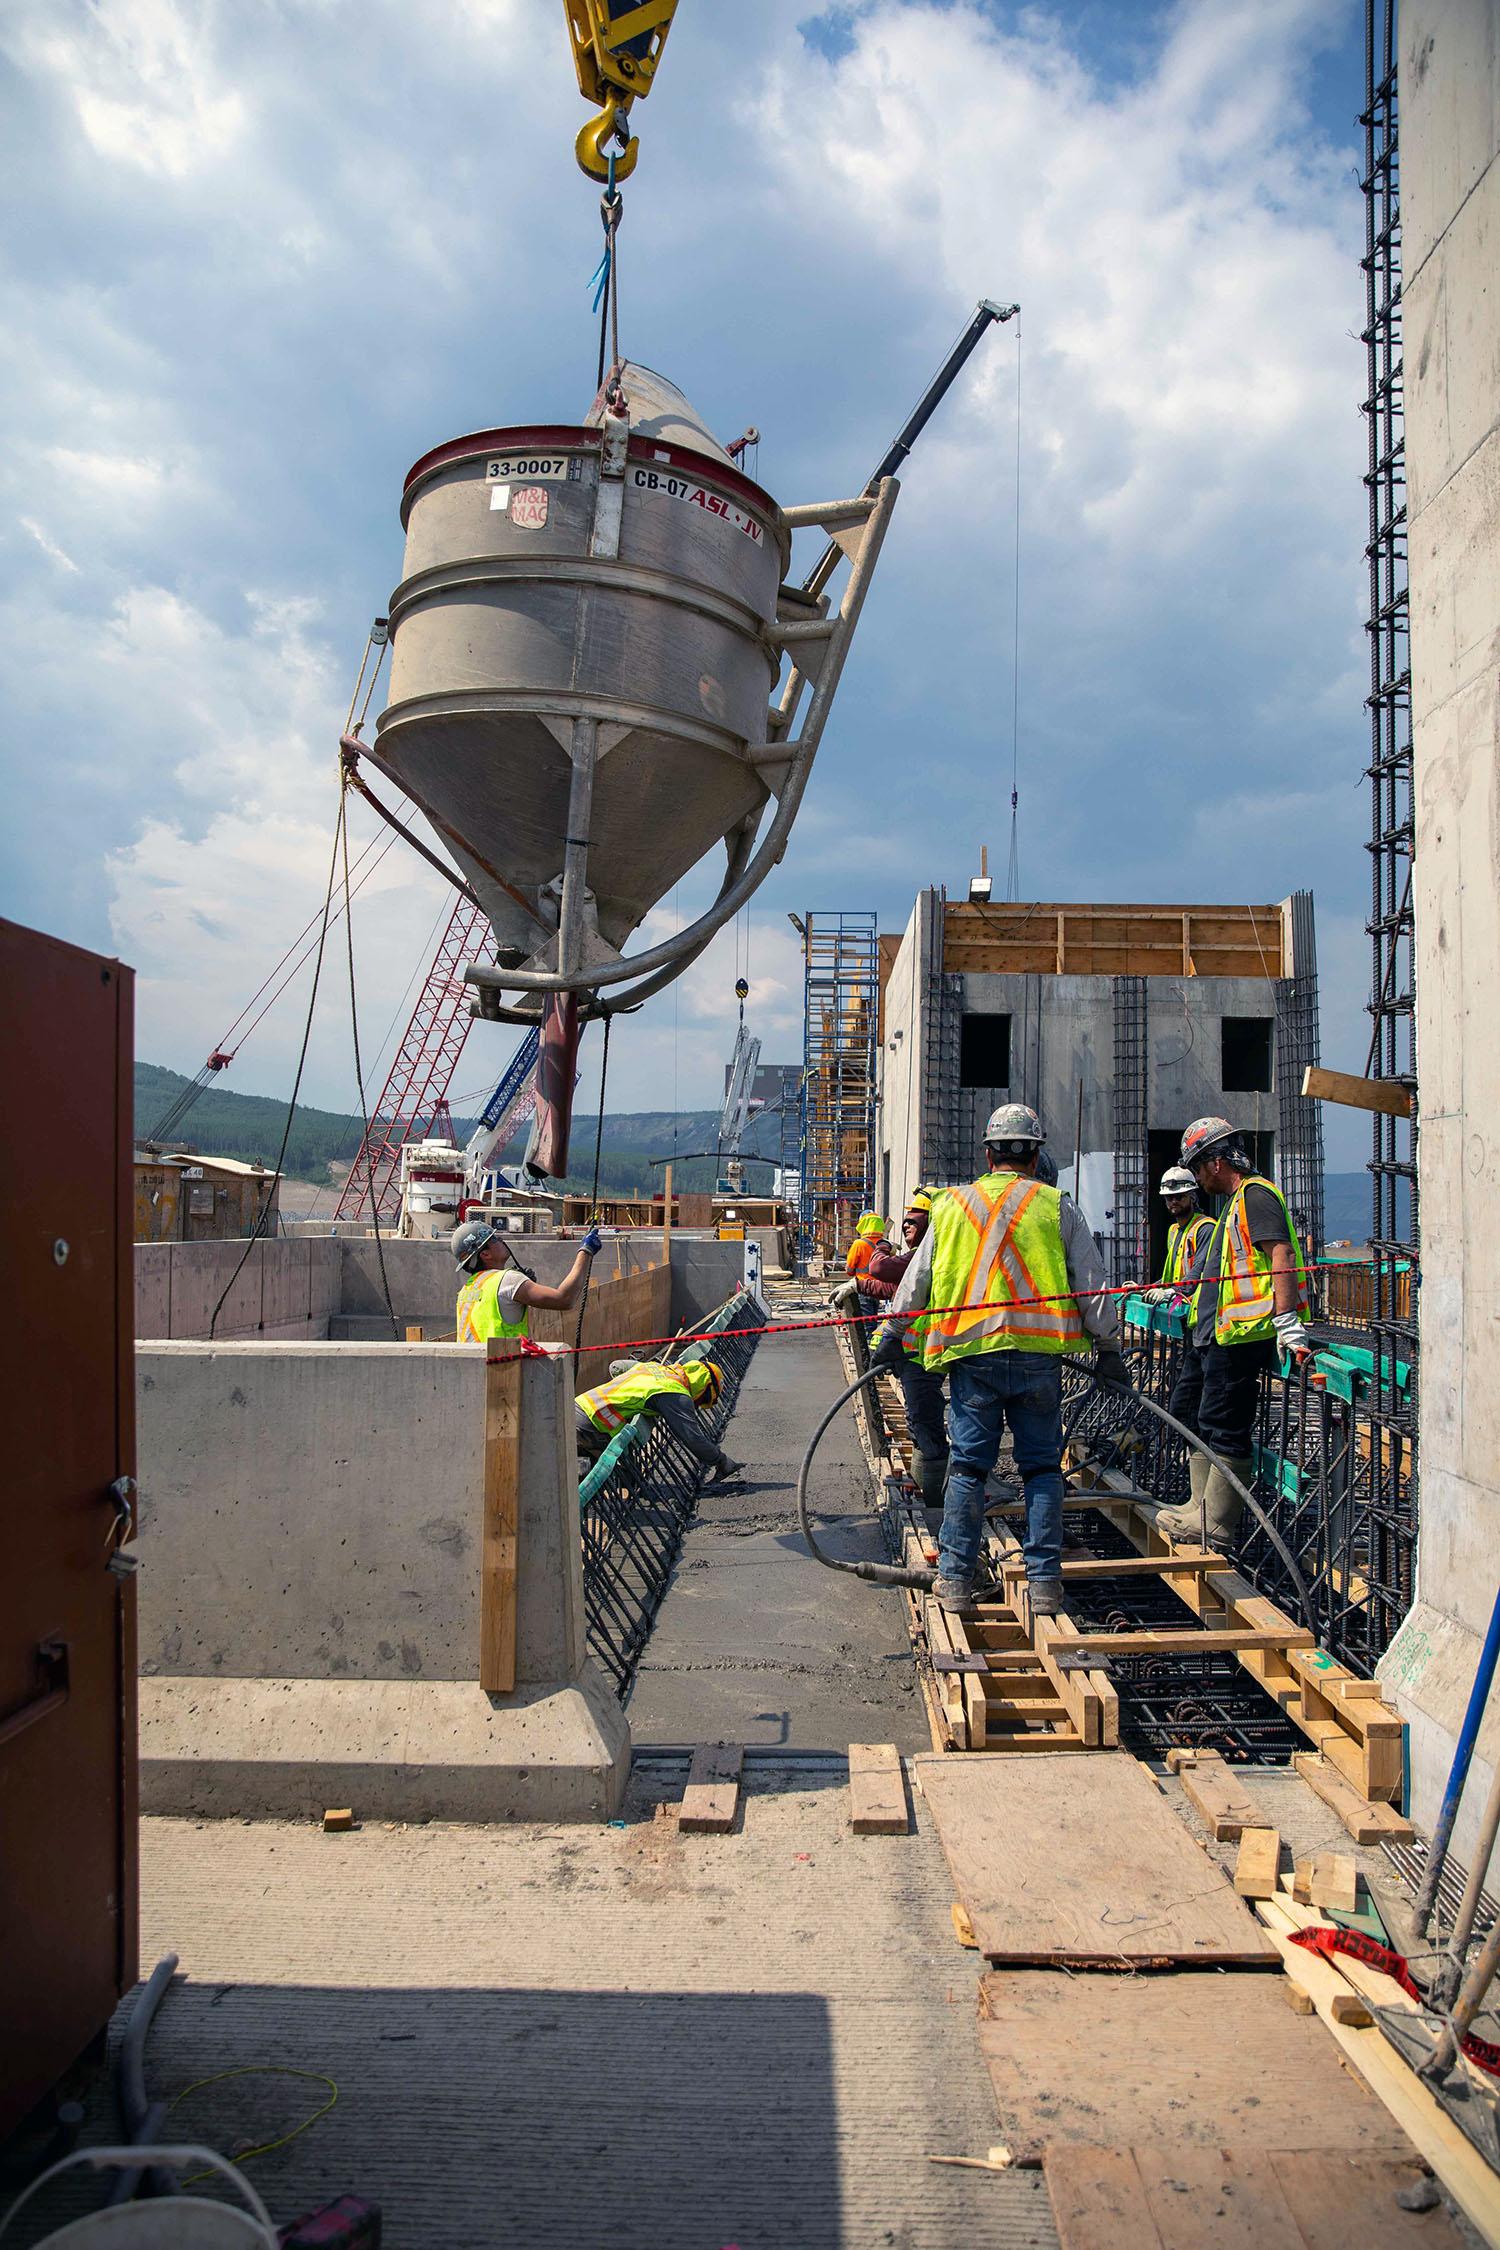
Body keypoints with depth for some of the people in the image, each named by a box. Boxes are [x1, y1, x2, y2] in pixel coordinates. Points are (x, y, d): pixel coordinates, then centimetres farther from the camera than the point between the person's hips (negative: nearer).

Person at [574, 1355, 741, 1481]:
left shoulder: (653, 1365, 17)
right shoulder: (677, 1396, -9)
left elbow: (615, 1366, 33)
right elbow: (694, 1439, -12)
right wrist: (722, 1461, 2)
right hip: (590, 1425, -8)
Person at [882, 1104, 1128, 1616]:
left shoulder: (951, 1205, 9)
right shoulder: (1057, 1207, 4)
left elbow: (916, 1279, 16)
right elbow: (1092, 1284, 5)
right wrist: (1107, 1348, 14)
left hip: (971, 1354, 1)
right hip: (1038, 1357, -1)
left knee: (967, 1465, 7)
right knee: (1041, 1467, 8)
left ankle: (955, 1579, 10)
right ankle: (1044, 1582, 9)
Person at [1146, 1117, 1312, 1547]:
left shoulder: (1255, 1194, -10)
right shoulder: (1238, 1200, 22)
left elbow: (1282, 1256, -21)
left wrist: (1286, 1322, -29)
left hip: (1242, 1335, -11)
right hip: (1225, 1334, 11)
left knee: (1224, 1429, -7)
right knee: (1199, 1419, 16)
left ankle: (1215, 1524, -1)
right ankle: (1202, 1508, 23)